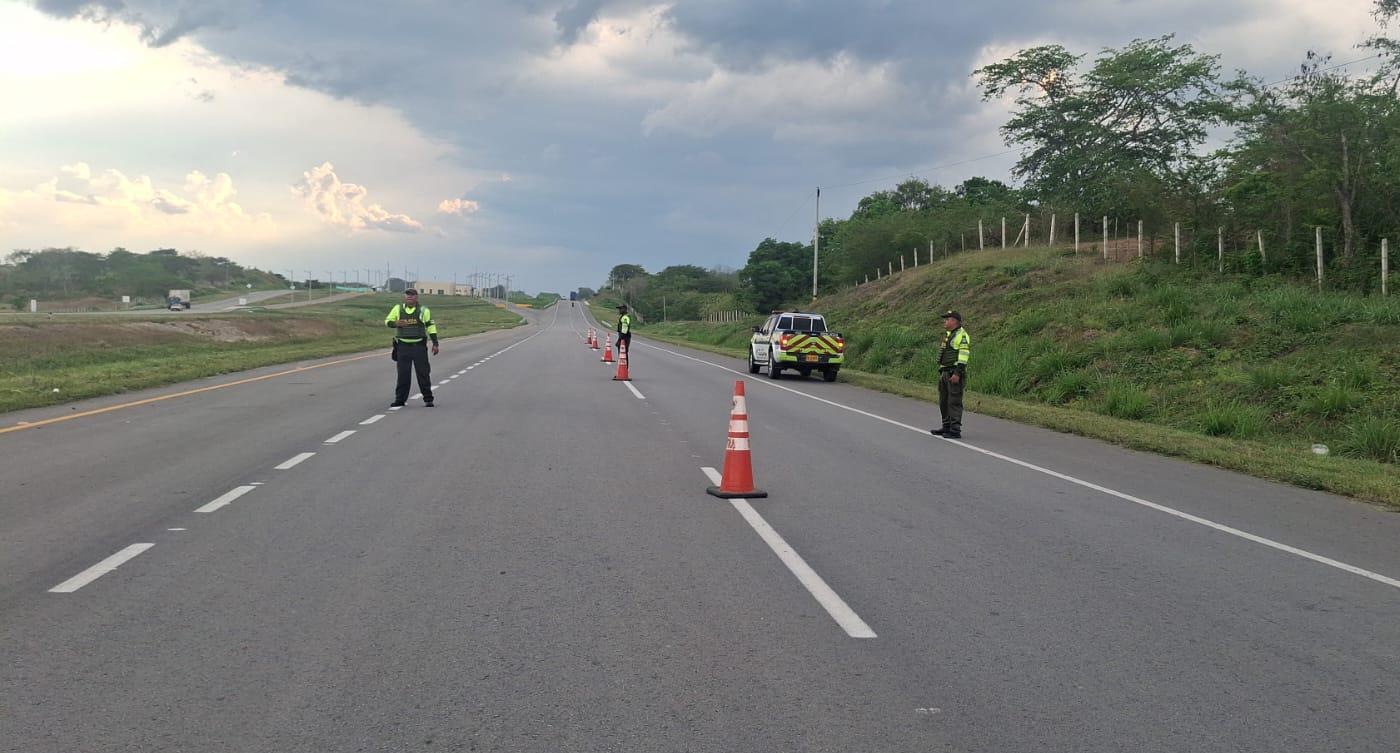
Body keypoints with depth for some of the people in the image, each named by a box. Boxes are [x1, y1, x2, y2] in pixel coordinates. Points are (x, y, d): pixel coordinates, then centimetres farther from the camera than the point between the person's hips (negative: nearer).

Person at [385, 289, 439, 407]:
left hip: (419, 346, -1)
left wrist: (435, 344, 0)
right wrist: (395, 323, -13)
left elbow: (431, 326, 6)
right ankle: (400, 399, 12)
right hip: (403, 346, 1)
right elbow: (387, 321, 11)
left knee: (423, 373, -1)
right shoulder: (397, 309, 6)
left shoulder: (423, 310, 3)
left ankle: (428, 399, 6)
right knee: (402, 374, 4)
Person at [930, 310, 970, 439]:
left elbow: (963, 356, -19)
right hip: (945, 372, 10)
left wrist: (957, 373, -24)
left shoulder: (962, 335, -12)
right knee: (944, 402, 13)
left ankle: (955, 430, -8)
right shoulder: (948, 335, 18)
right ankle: (947, 427, 22)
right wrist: (942, 372, 21)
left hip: (955, 374, -10)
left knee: (954, 402, -9)